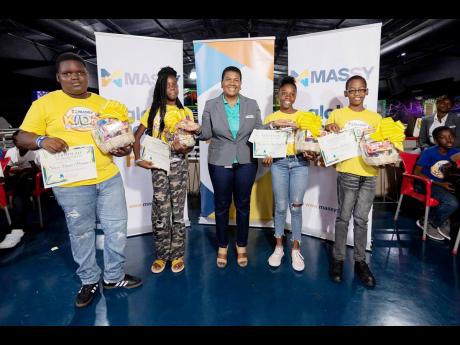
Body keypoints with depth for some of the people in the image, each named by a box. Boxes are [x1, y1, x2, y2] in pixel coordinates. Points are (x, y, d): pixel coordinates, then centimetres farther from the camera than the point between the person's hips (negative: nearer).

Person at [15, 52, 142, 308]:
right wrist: (42, 140, -21)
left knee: (118, 227, 8)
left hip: (109, 177, 3)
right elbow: (22, 138, 0)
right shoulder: (44, 103, 0)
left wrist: (124, 148, -5)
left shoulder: (103, 103, 10)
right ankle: (89, 280, 34)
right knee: (81, 233, 12)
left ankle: (114, 276, 30)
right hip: (71, 184, -3)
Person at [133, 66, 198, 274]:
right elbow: (137, 136, 6)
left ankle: (177, 255, 16)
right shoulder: (153, 111, 8)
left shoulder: (185, 112, 9)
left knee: (177, 210, 4)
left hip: (179, 164, 0)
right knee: (160, 211, 1)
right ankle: (162, 255, 17)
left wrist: (184, 149, -17)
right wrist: (138, 159, -6)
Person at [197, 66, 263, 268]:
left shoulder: (252, 105, 5)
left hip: (246, 162, 1)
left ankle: (241, 248, 27)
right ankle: (222, 247, 27)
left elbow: (259, 132, 6)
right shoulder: (211, 105, 1)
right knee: (221, 205, 9)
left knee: (243, 205, 10)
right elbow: (206, 134, -2)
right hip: (220, 162, -1)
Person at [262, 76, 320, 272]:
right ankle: (279, 247, 19)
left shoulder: (304, 117, 9)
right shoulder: (271, 118, 9)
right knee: (280, 207, 4)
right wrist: (266, 155, -13)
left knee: (296, 207, 1)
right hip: (279, 163, 0)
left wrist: (311, 153, -13)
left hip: (300, 163, 0)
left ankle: (295, 249, 15)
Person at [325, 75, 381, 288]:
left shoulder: (375, 117, 14)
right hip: (347, 172, -2)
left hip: (369, 173, 3)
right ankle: (338, 259, 15)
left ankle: (360, 261, 20)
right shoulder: (337, 114, 7)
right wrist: (328, 128, -14)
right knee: (344, 216, 2)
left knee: (361, 219, 8)